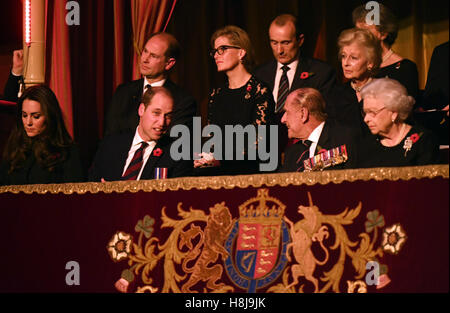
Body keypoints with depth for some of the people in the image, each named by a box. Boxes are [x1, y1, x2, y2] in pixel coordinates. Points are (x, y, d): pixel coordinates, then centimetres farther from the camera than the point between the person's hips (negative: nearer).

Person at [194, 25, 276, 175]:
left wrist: (221, 159, -18)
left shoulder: (260, 92, -1)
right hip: (215, 171, 5)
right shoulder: (216, 94, 17)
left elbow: (257, 143, -8)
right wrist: (201, 160, -4)